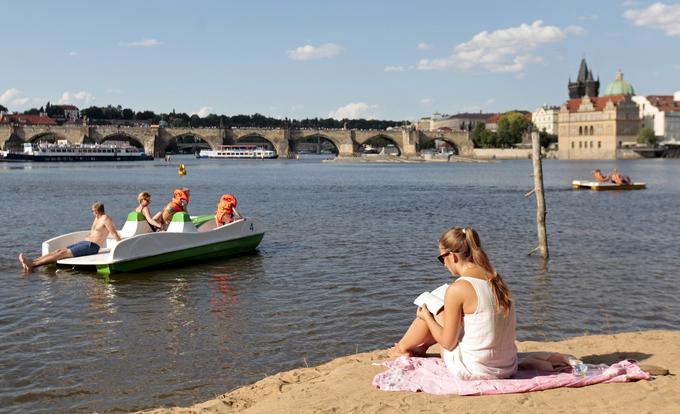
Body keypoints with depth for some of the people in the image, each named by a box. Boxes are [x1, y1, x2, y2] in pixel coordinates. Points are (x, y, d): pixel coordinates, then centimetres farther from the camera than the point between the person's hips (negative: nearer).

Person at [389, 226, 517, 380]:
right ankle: (422, 347, 49)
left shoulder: (457, 289, -17)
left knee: (430, 309, 13)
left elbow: (448, 343, -10)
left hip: (473, 370, -7)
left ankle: (402, 348, 38)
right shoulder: (496, 280, 3)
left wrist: (426, 316, 7)